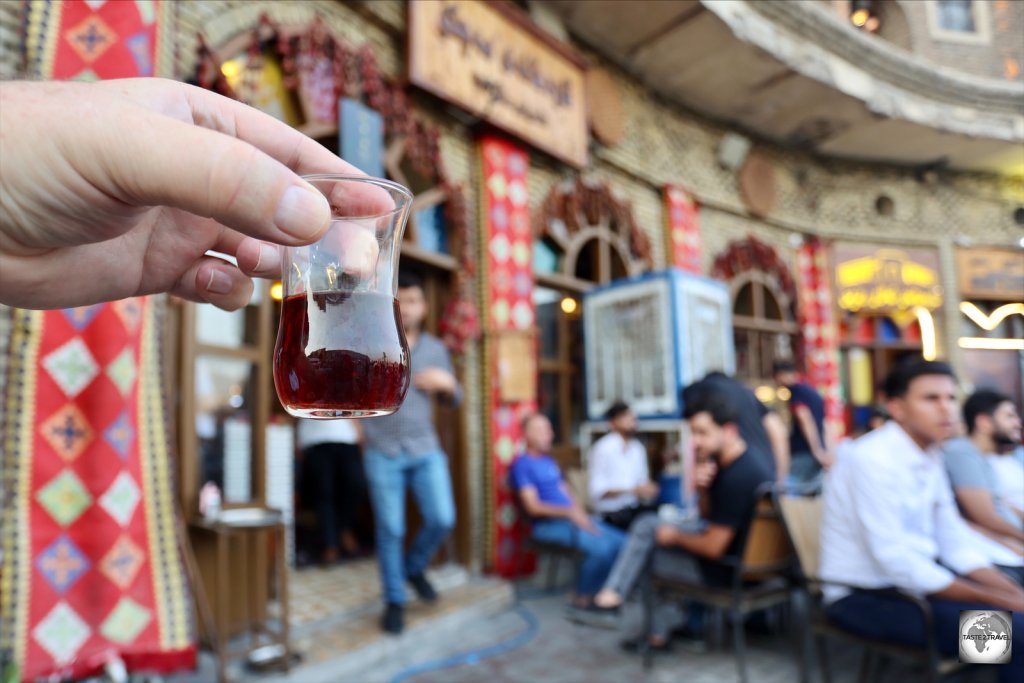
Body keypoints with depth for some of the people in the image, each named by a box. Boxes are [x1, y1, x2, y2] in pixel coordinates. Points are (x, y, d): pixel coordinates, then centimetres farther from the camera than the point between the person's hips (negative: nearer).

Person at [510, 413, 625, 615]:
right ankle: (583, 596, -6)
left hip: (571, 518, 8)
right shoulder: (522, 465, -7)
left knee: (619, 541, -9)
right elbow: (533, 507, -15)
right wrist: (570, 512, -21)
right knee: (601, 547, -26)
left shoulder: (549, 461, 20)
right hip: (548, 524, -8)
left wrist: (583, 515, -1)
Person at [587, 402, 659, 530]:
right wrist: (632, 490, -18)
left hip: (636, 506, 6)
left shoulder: (638, 448, 10)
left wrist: (647, 488, -6)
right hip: (614, 511, -6)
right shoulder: (602, 449, -11)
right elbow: (597, 490, -13)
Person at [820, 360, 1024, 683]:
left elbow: (955, 541, 9)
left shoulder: (929, 457, 6)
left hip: (918, 578, 9)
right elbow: (897, 563, -24)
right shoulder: (872, 460, -22)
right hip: (867, 597, -8)